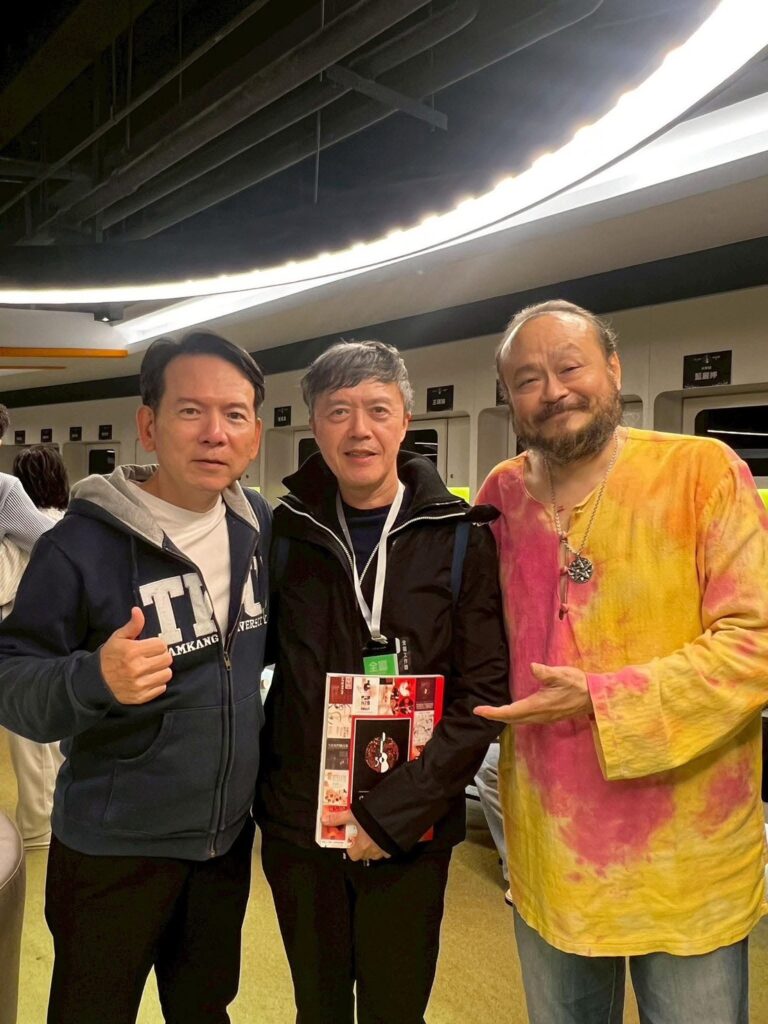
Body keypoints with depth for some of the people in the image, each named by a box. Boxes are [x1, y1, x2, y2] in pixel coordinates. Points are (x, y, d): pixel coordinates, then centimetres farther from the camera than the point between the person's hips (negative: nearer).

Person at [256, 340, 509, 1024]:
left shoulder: (461, 538, -8)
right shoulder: (287, 531, -1)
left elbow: (483, 692, -10)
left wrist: (393, 811, -15)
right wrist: (266, 788, -2)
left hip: (408, 833, -2)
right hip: (297, 823, 2)